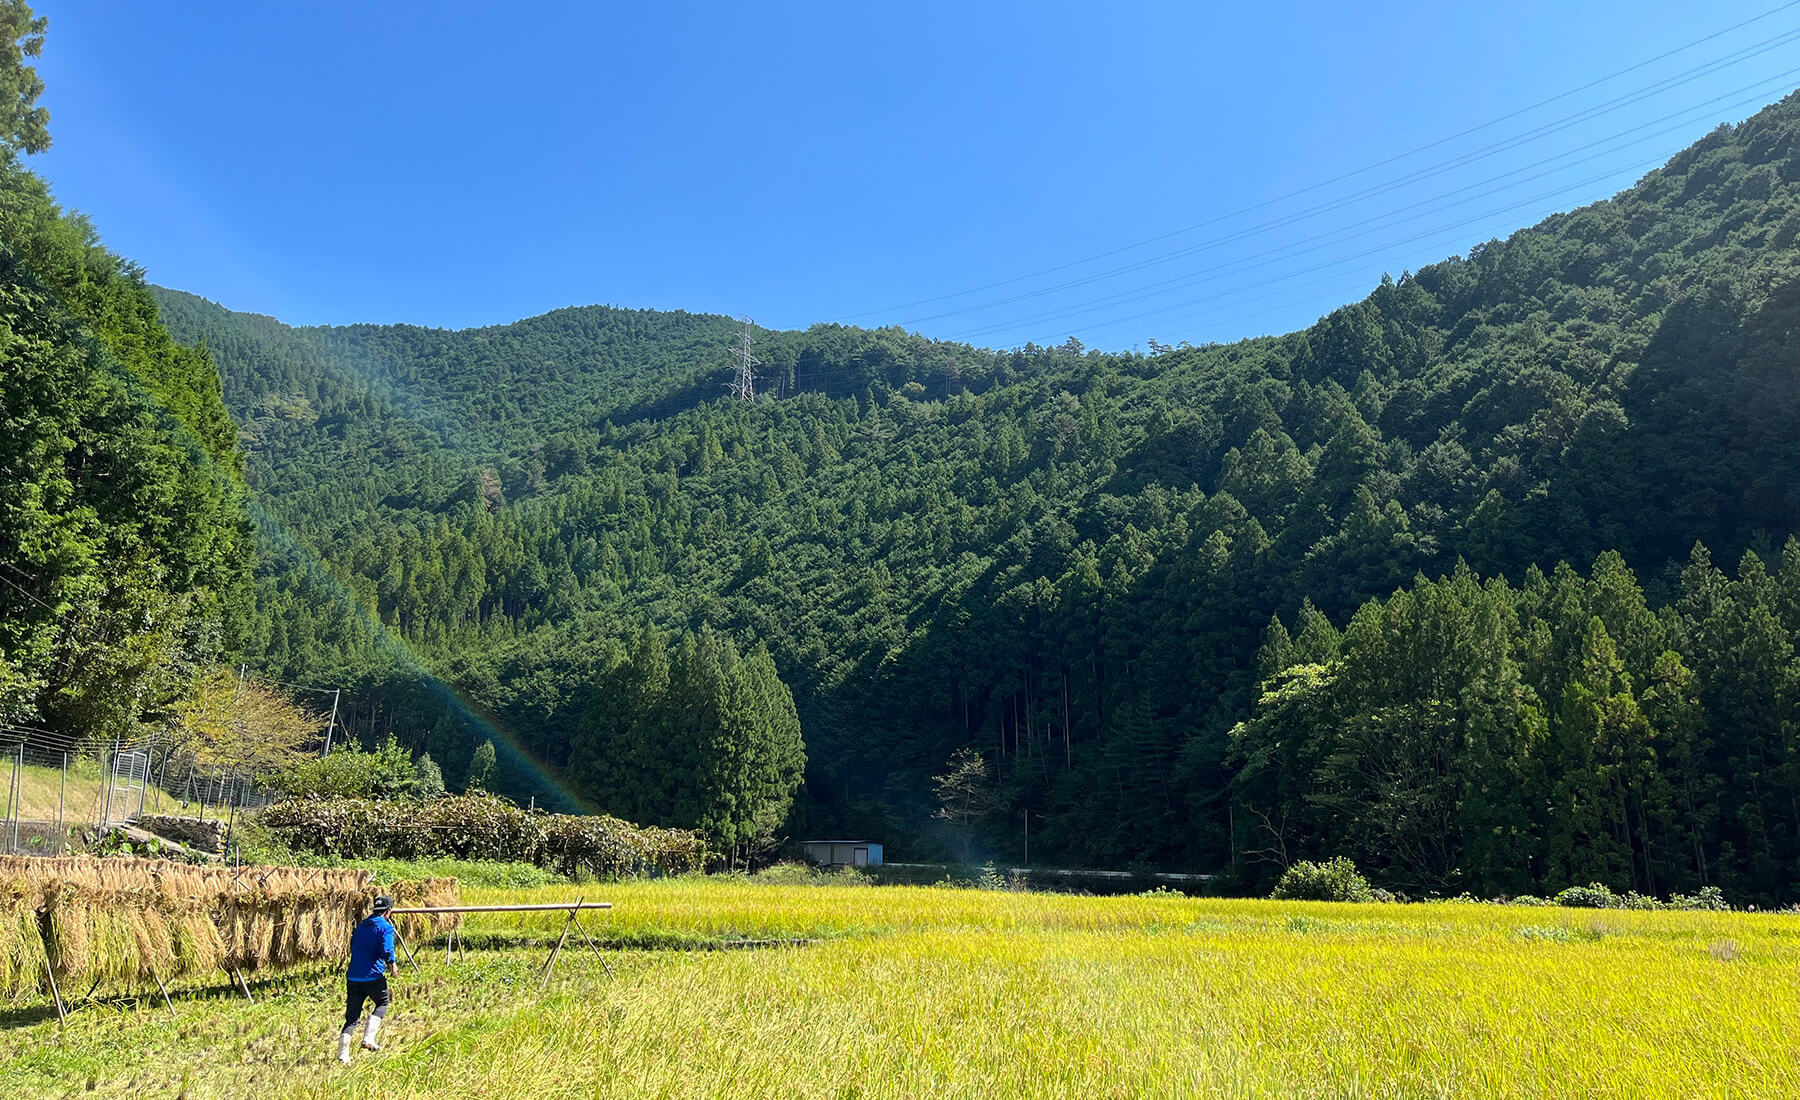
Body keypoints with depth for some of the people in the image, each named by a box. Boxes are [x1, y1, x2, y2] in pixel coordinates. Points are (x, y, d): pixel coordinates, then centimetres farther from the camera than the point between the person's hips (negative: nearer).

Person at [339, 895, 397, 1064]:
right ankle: (369, 1038, 5)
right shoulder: (386, 927, -5)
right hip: (374, 977, -5)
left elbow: (353, 948, 23)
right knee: (382, 1003, 19)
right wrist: (392, 966, 0)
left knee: (351, 1017, 8)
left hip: (353, 978, 5)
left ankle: (343, 1054, -1)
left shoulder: (361, 926, 17)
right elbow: (387, 951, -18)